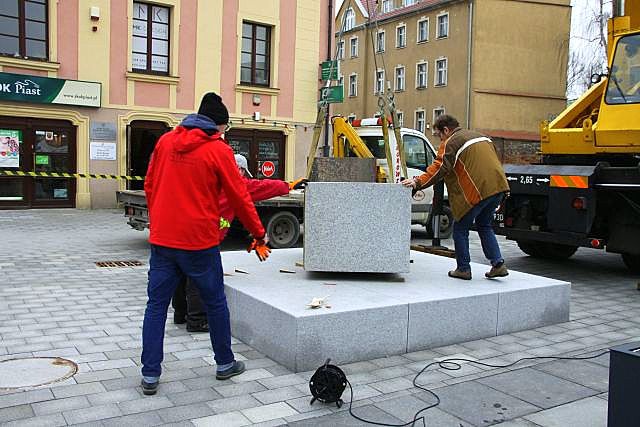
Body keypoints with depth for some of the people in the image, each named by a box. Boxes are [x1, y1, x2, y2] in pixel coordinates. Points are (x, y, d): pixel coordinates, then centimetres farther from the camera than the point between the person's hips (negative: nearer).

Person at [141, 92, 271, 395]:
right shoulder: (219, 150, -7)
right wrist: (259, 234, 7)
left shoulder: (165, 141, 6)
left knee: (156, 305, 10)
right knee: (215, 303, 13)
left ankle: (150, 375, 11)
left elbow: (149, 185, 12)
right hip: (199, 241, -4)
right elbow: (239, 197, -4)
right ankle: (225, 364, 26)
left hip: (162, 238, 4)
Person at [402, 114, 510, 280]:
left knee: (460, 228, 8)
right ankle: (498, 264, 13)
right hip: (498, 186, 8)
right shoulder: (479, 136, 23)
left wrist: (418, 181, -21)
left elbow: (440, 168, -17)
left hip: (477, 191, -8)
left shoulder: (450, 142, -3)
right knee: (484, 225, 22)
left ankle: (463, 269, 12)